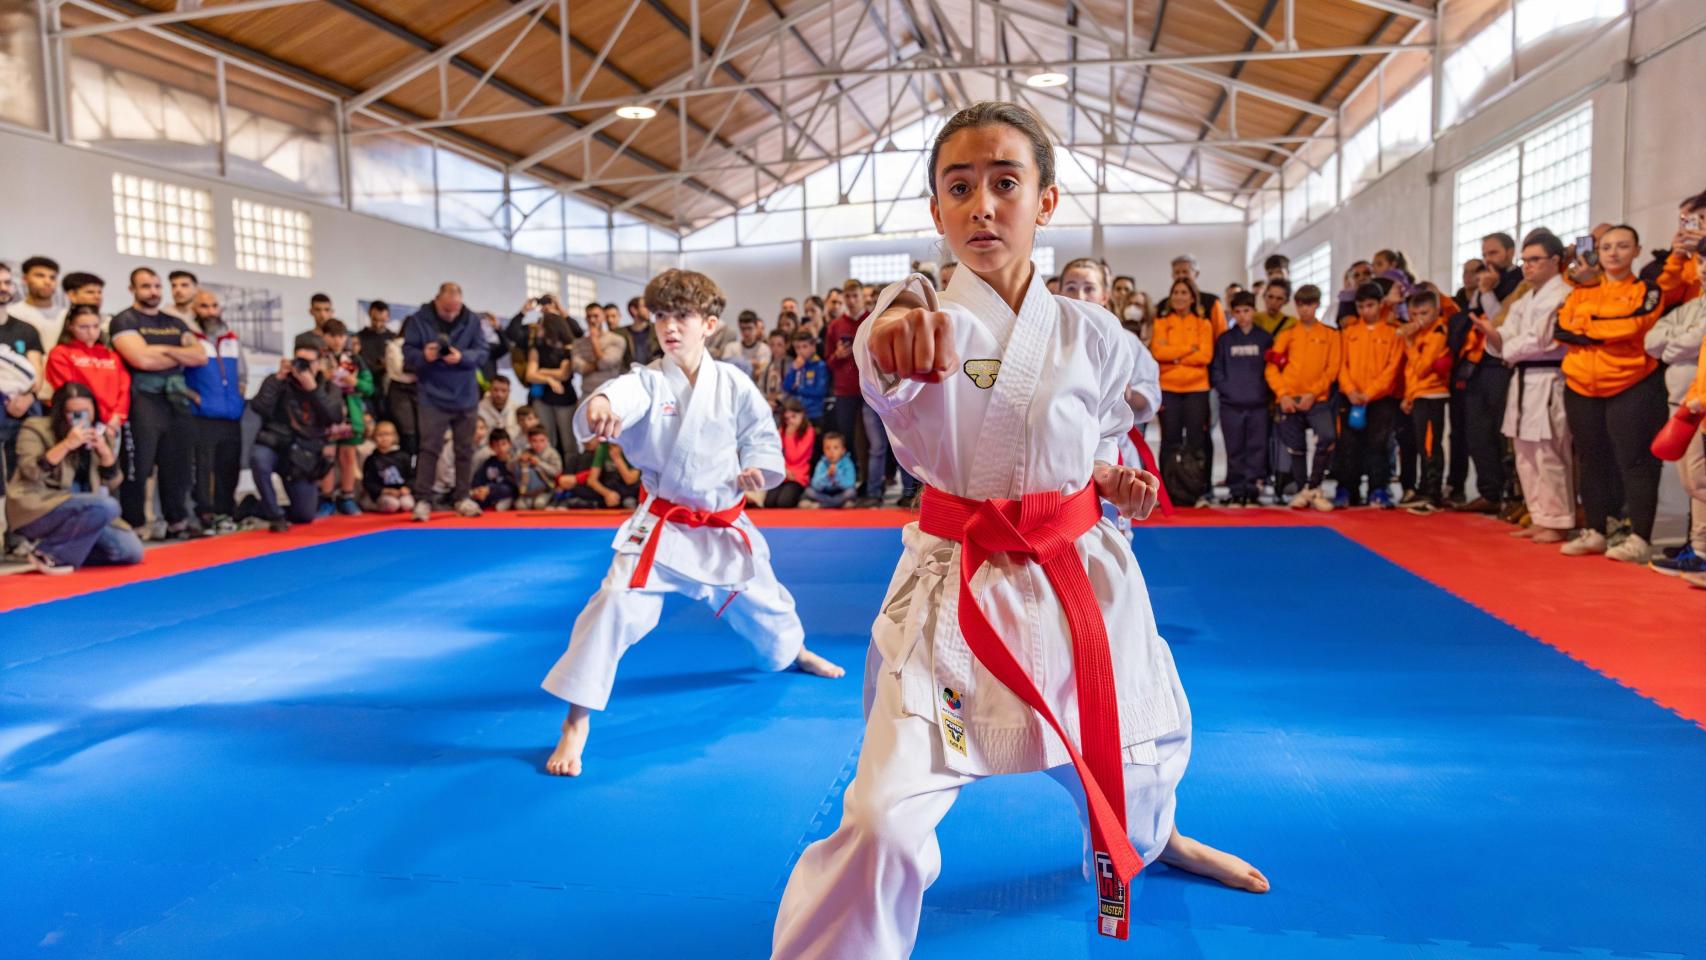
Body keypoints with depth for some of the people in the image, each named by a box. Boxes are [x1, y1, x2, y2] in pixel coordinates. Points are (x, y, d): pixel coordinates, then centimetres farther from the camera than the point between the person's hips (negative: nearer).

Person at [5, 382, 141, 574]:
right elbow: (32, 473, -18)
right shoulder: (35, 429, -3)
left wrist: (105, 451, -9)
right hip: (37, 509, -6)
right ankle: (48, 554, -18)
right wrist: (67, 445, -25)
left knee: (132, 551, -12)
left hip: (79, 512, 6)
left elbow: (112, 482, 7)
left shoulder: (98, 434, 11)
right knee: (107, 506, -33)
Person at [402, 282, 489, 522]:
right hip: (433, 397, -2)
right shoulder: (419, 320, -5)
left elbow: (482, 354, -3)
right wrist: (423, 356, -25)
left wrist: (462, 357, -23)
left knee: (465, 449, 8)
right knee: (430, 448, -6)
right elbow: (408, 354, -4)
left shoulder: (472, 320, -1)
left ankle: (461, 498, 19)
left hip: (465, 397, 3)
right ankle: (422, 500, -2)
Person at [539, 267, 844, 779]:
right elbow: (620, 396, -38)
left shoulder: (734, 385, -8)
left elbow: (763, 439, 3)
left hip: (724, 524, 3)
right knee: (615, 604, -20)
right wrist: (598, 405, -62)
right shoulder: (647, 382, -13)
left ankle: (794, 651, 60)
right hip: (661, 523, -2)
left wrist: (757, 468, -19)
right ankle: (575, 723, -7)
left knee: (761, 602, 23)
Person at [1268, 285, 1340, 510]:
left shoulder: (1330, 334, 7)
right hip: (1289, 400, 1)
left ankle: (1313, 487, -6)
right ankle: (1302, 491, 21)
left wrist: (1313, 394, -12)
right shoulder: (1286, 334, 8)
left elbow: (1332, 369, -1)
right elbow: (1272, 367, 1)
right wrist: (1283, 394, -11)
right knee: (1295, 447, 6)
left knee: (1327, 436, -21)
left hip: (1318, 399, -1)